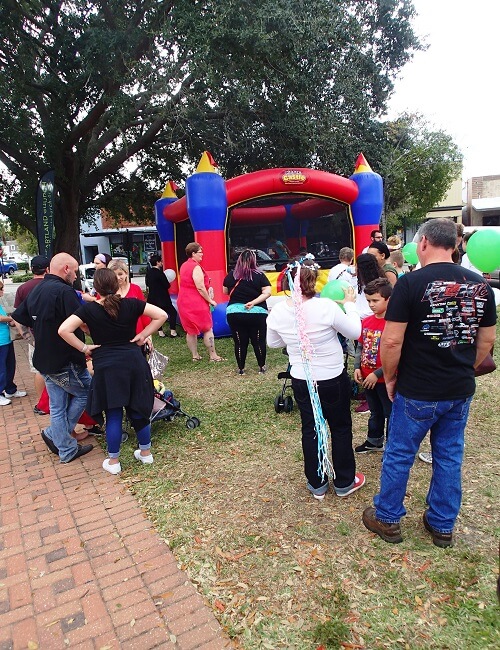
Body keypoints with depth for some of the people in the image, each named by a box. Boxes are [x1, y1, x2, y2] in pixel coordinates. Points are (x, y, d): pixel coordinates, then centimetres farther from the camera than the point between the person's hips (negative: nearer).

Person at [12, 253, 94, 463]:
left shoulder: (36, 290, 9)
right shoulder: (64, 291, -20)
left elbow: (18, 316, 19)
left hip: (43, 360, 9)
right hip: (65, 362, -9)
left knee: (57, 407, 15)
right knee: (87, 391, 12)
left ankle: (66, 450, 26)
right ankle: (53, 434, 16)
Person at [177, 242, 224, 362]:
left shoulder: (184, 266, 12)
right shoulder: (196, 267, -16)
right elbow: (200, 287, -20)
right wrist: (210, 300, -11)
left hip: (183, 302, 9)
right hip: (196, 303, -8)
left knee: (190, 331, 13)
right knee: (208, 329, 2)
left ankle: (195, 355, 18)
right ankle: (213, 355, 6)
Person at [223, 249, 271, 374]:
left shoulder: (231, 276, 1)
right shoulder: (259, 275, -4)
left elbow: (225, 292, 13)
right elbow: (267, 292, -13)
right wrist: (253, 302, -16)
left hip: (234, 312, 1)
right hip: (257, 313, -1)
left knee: (240, 342, 10)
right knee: (259, 341, 12)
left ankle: (241, 368, 19)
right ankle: (262, 367, 23)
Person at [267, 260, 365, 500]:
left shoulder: (277, 311, -11)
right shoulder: (326, 306, -23)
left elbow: (273, 343, 6)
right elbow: (355, 332, -10)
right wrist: (349, 305, 3)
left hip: (301, 381, 3)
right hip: (333, 380, -3)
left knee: (310, 431, 17)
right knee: (341, 428, 17)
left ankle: (316, 485, 30)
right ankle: (344, 482, 32)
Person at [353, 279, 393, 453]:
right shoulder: (366, 322, 1)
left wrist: (377, 374, -21)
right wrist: (357, 367, -2)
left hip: (386, 379, -7)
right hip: (367, 378, 7)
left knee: (391, 415, 12)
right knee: (375, 413, 25)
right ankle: (374, 441, 43)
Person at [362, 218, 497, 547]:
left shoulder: (411, 283, -17)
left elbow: (391, 341, -18)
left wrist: (390, 378, -3)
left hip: (418, 392, -5)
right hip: (461, 391, 5)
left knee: (399, 455, 12)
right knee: (450, 458, 18)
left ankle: (387, 519, 29)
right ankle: (443, 526, 34)